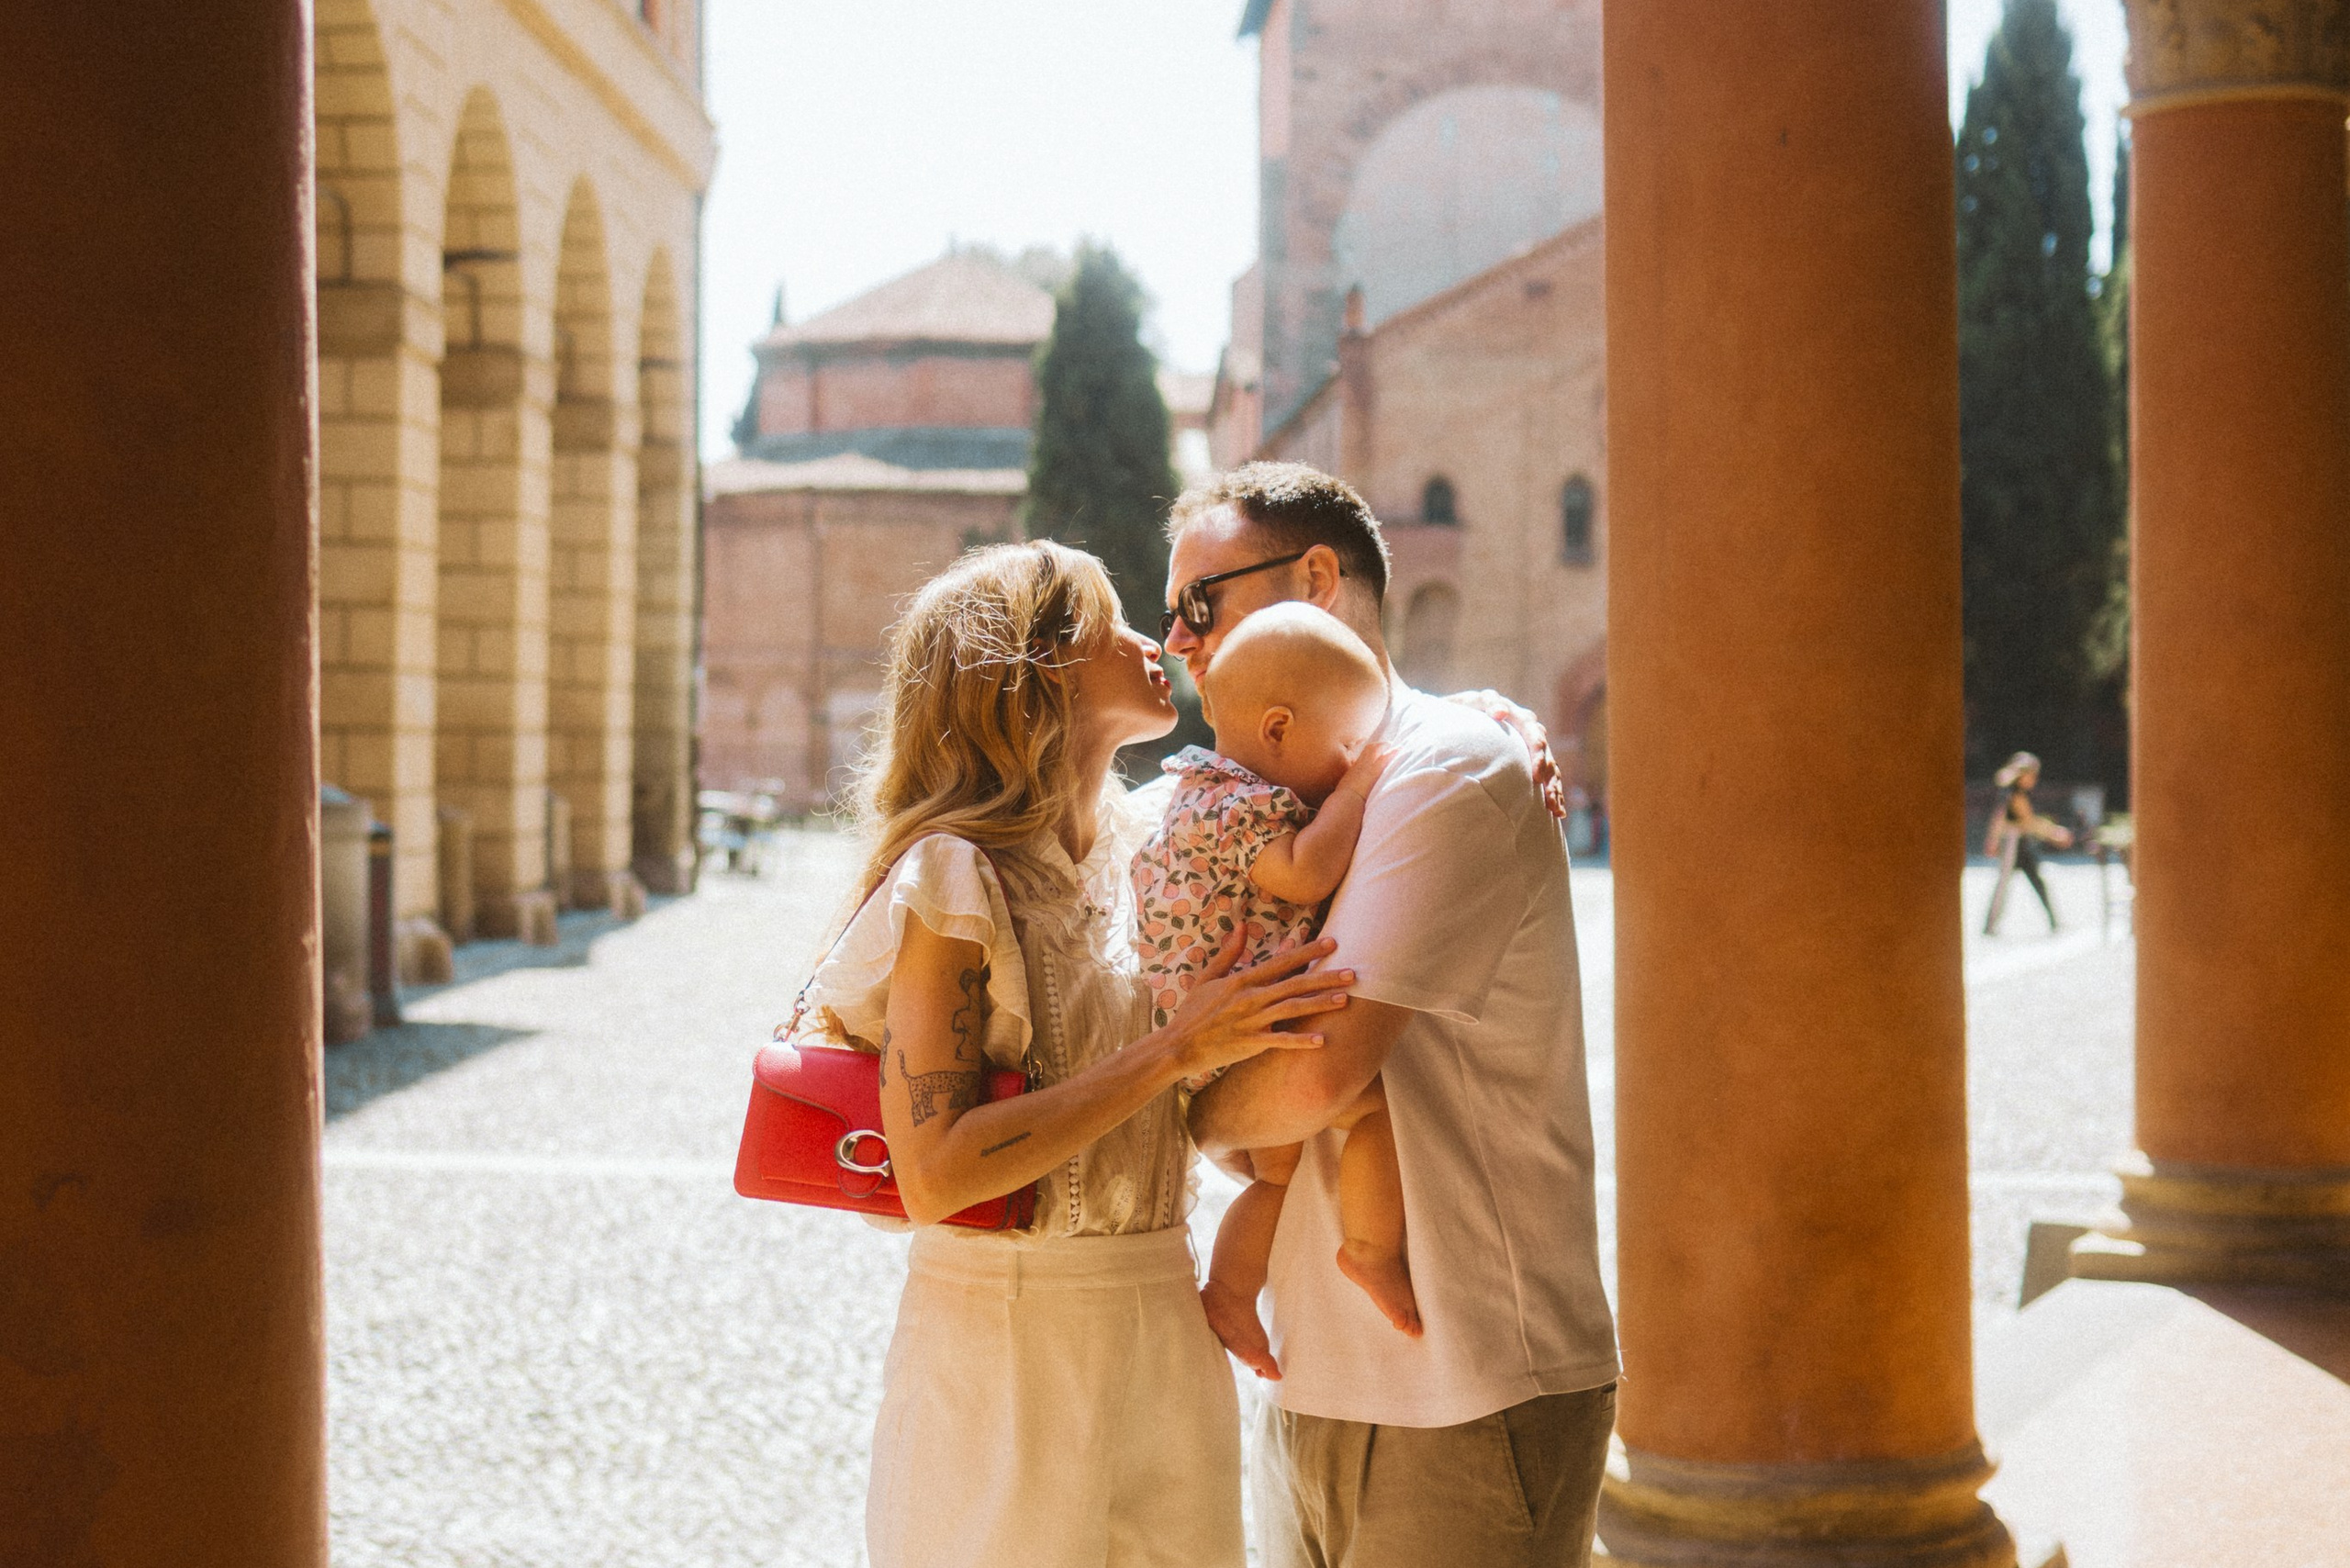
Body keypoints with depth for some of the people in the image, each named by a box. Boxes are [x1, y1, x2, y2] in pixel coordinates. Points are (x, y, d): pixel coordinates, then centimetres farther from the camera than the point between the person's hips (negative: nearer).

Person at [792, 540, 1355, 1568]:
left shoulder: (1138, 860, 8)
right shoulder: (954, 878, -11)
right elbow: (935, 1176, -19)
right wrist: (1177, 1051, -20)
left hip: (1167, 1353, 6)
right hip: (1006, 1356, -6)